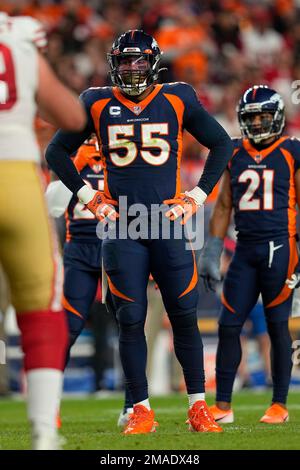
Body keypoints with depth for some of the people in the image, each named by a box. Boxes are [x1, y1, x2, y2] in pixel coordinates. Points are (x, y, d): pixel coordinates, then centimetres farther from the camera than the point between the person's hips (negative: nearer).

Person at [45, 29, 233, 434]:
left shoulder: (178, 100, 3)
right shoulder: (98, 104, 4)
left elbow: (221, 145, 14)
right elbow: (57, 151, 15)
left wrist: (197, 197, 7)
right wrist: (89, 198, 7)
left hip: (167, 222, 0)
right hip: (122, 227, 0)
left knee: (184, 316, -1)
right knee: (131, 320, -2)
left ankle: (198, 407, 7)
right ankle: (141, 411, 5)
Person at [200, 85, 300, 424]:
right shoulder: (235, 154, 12)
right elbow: (224, 206, 16)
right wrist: (211, 252, 12)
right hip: (245, 249, 4)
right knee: (229, 326, 0)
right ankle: (223, 405, 6)